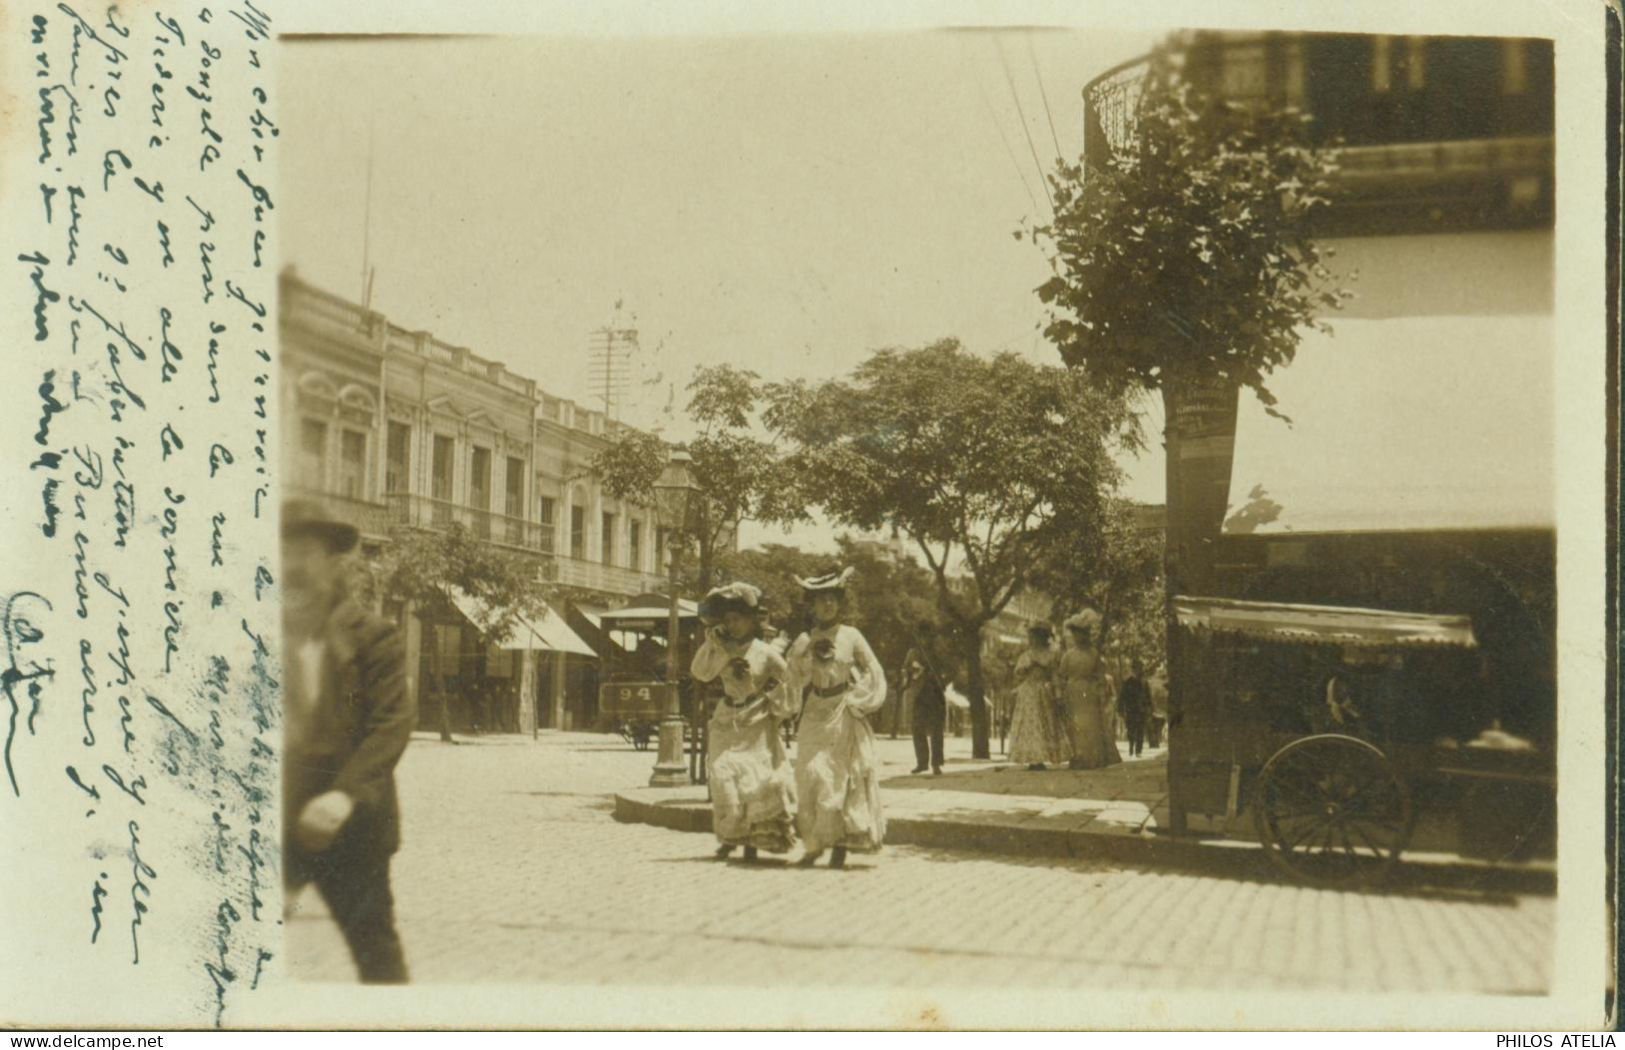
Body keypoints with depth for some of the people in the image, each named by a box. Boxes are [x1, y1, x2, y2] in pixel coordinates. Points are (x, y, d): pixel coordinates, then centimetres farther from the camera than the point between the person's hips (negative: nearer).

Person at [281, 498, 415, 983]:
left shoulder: (370, 638, -3)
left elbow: (393, 722, -11)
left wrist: (347, 793, -22)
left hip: (347, 829, -2)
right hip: (273, 827, 3)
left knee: (376, 948, 8)